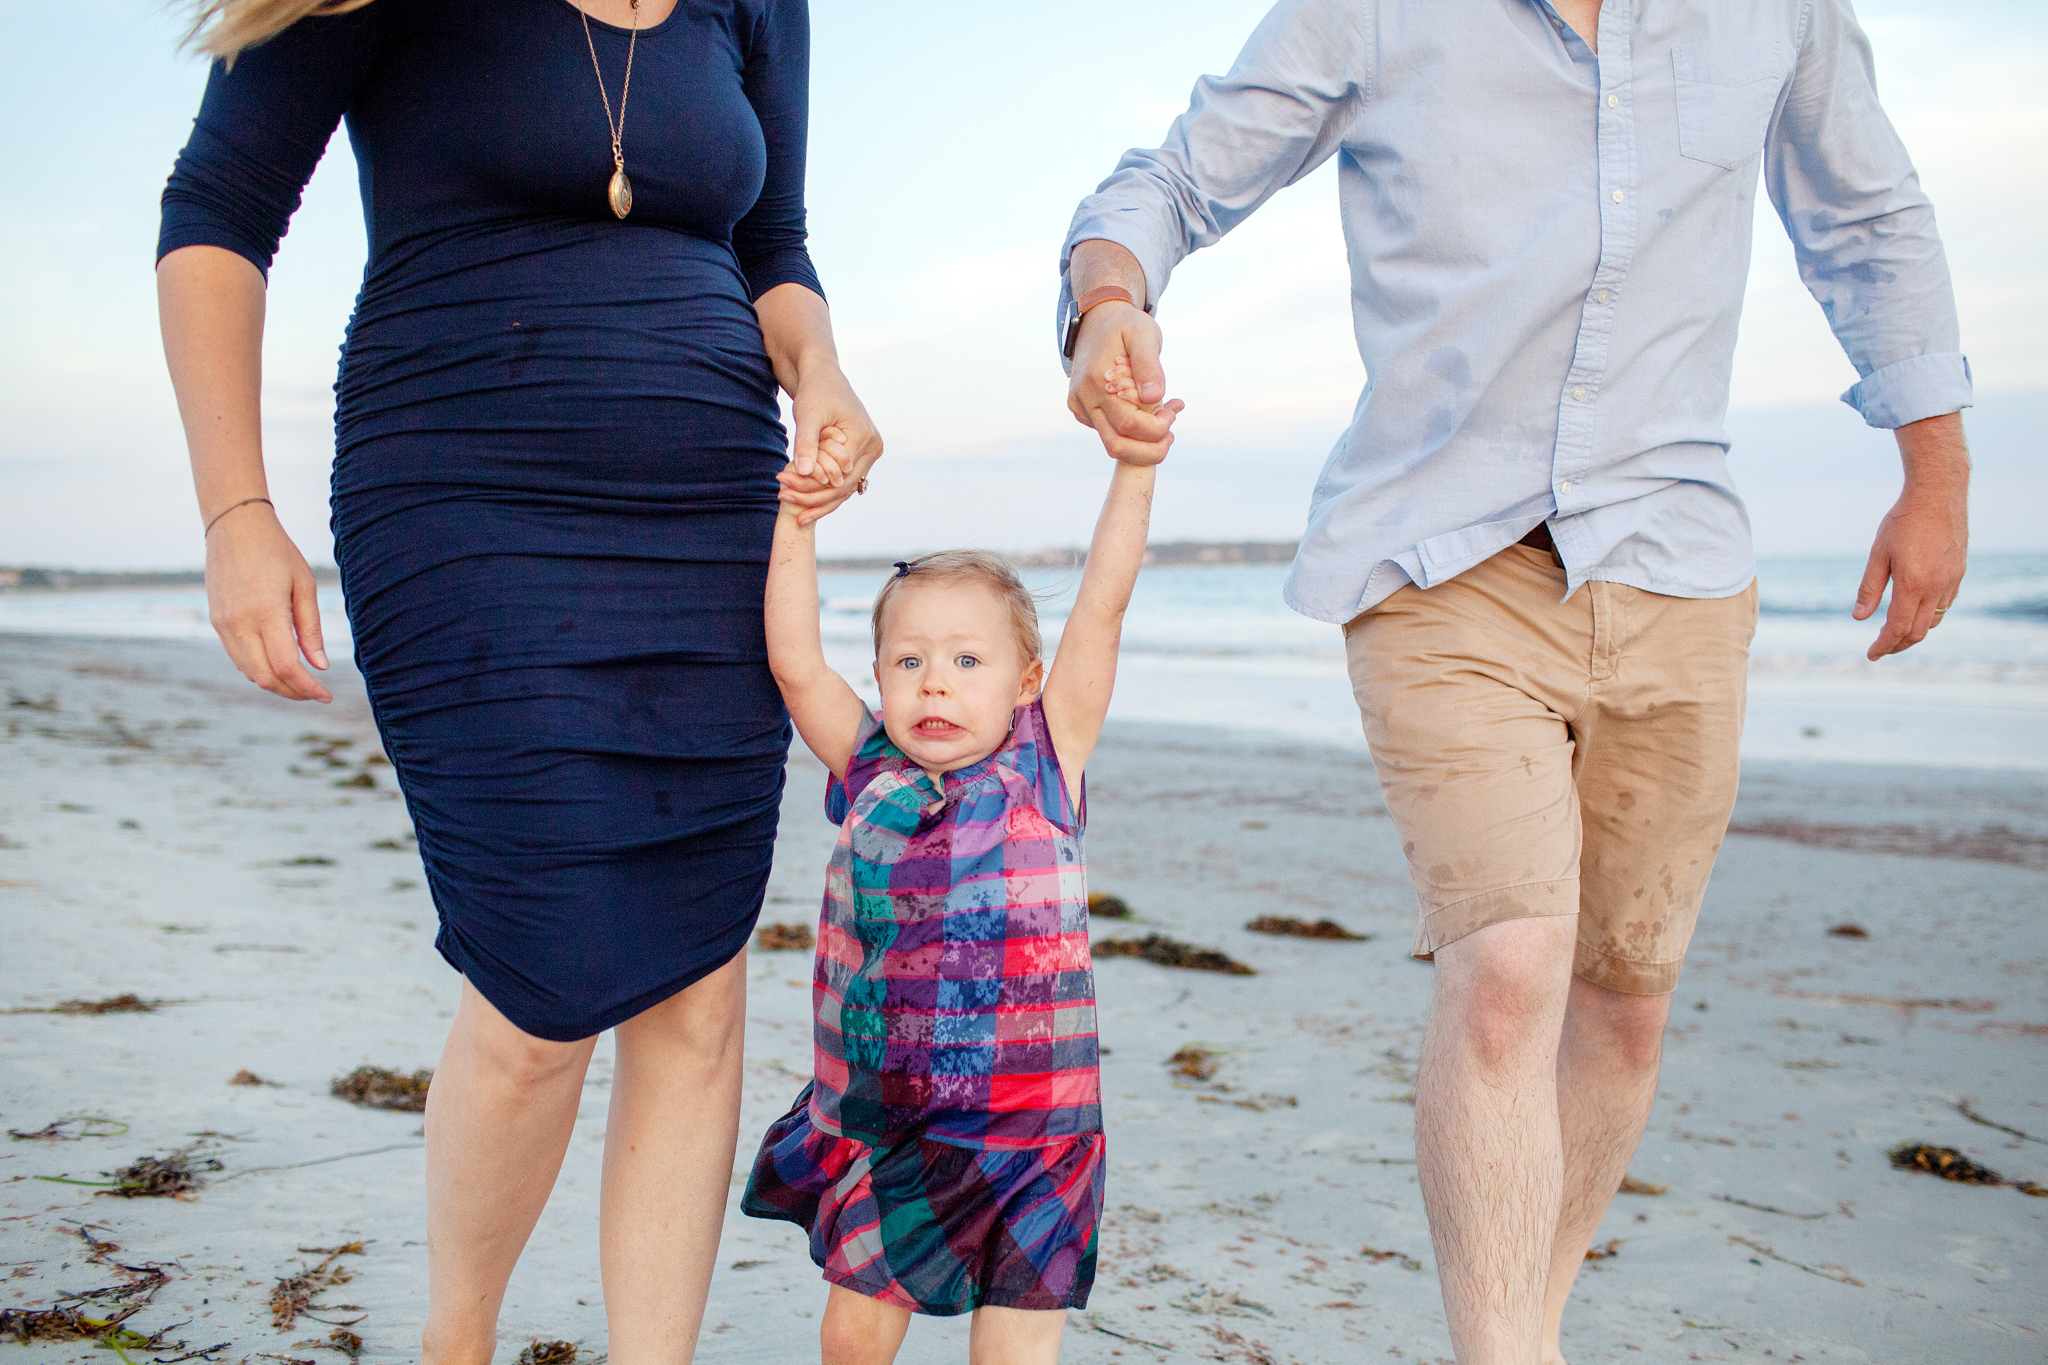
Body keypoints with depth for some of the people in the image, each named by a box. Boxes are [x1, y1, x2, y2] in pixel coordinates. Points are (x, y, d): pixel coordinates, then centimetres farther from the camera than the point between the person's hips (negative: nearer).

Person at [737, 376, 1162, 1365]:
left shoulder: (1046, 767, -4)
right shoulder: (868, 772, 2)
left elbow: (1100, 608, -9)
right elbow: (794, 662, -5)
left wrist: (1134, 463, -12)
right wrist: (798, 510, -6)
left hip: (1026, 1127, -2)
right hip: (873, 1126, 3)